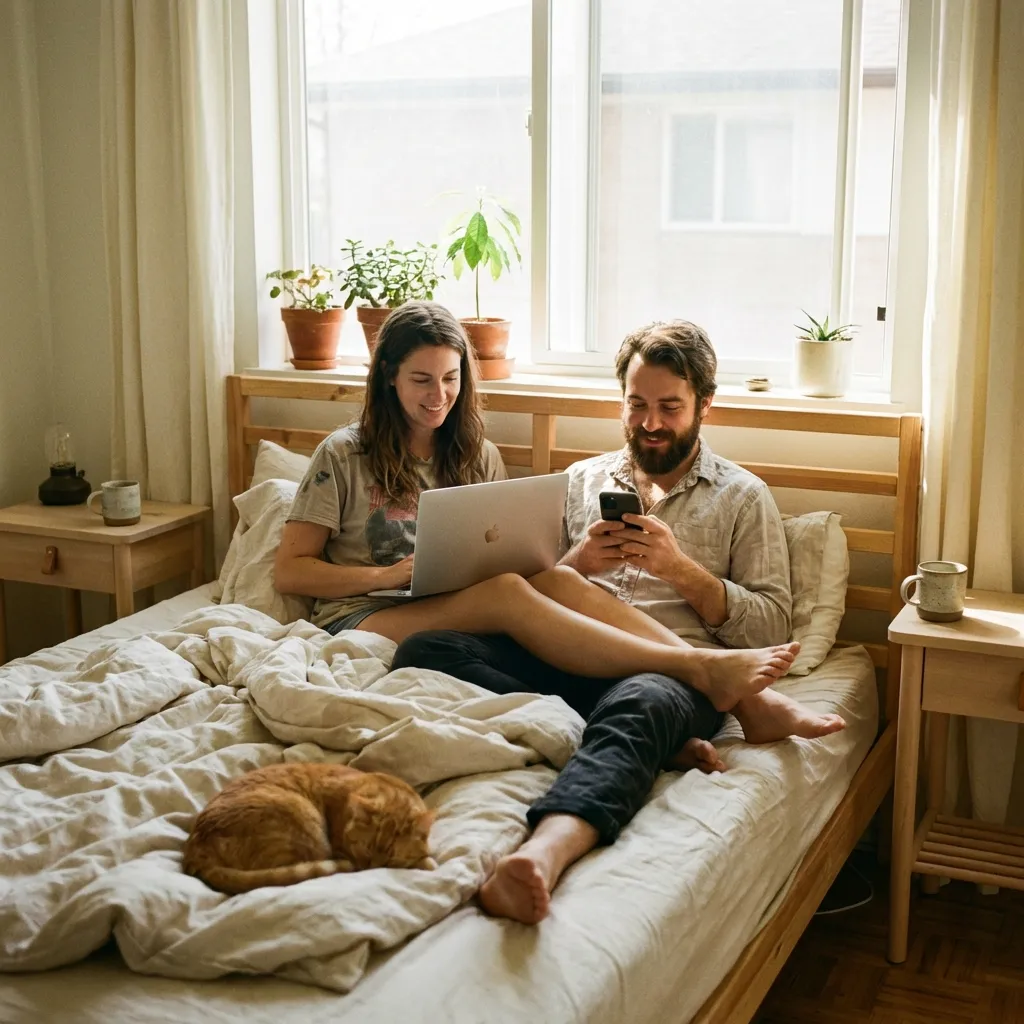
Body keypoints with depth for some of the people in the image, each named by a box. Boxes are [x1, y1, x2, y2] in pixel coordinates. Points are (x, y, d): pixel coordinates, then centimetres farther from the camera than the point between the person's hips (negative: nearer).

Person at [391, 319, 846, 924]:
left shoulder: (743, 497, 18)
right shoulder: (582, 480, 26)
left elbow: (770, 632, 8)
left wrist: (681, 568, -5)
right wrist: (578, 564, -1)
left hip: (674, 673, -3)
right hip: (566, 659, 3)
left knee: (639, 705, -41)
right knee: (427, 651, -26)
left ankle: (546, 852, -69)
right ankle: (658, 743, -32)